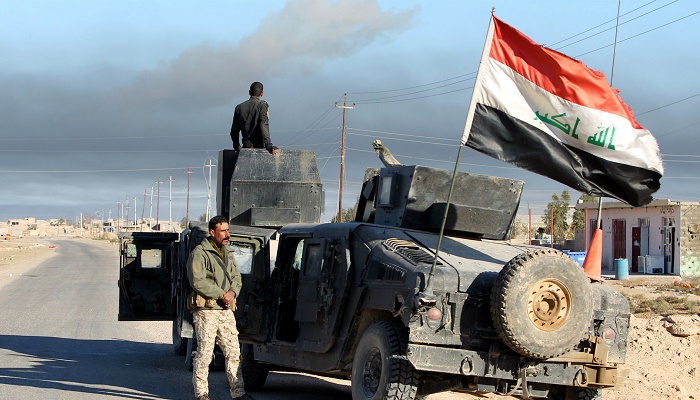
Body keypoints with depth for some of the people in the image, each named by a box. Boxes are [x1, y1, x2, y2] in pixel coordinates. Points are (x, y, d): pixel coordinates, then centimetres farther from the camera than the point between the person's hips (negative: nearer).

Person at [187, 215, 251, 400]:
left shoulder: (227, 253, 18)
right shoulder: (199, 253, -7)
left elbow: (236, 277, 20)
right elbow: (198, 281, -16)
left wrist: (233, 292, -3)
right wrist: (222, 295, -14)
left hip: (227, 310, 7)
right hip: (206, 310, -7)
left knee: (233, 352, 6)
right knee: (204, 352, -4)